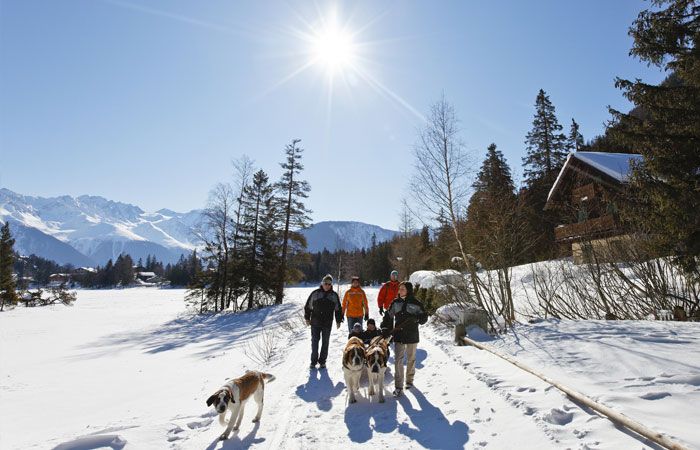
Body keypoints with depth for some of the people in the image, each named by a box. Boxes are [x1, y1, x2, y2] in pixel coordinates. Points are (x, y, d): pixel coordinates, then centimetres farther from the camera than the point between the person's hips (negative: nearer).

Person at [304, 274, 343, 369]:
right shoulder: (315, 293, 0)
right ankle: (313, 361, 13)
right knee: (315, 341, 3)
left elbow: (338, 309, 10)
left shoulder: (334, 295, 4)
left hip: (327, 323, 1)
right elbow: (308, 306, 6)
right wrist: (307, 318, 4)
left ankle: (322, 361, 19)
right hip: (315, 322, -1)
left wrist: (338, 321, 8)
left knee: (325, 342, 7)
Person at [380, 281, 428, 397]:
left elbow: (424, 317, -4)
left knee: (411, 359, 16)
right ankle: (398, 387, -1)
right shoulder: (395, 302, 1)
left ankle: (409, 381, 36)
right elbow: (388, 316, 6)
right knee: (398, 360, -6)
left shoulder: (415, 303, -7)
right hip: (399, 335, 1)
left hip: (412, 336, -1)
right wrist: (385, 329, -4)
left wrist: (417, 318, -25)